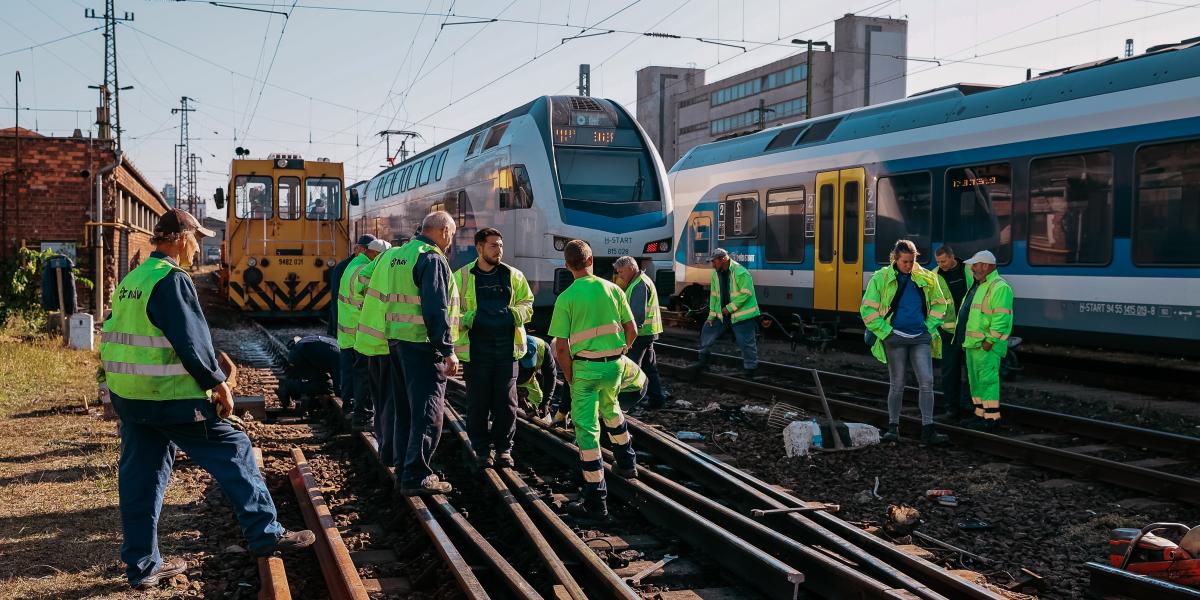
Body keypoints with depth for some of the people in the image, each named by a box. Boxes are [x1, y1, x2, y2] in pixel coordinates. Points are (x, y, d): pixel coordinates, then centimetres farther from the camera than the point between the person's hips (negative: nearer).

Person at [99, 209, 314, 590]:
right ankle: (265, 534, 5)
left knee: (141, 477, 12)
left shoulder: (131, 280, 14)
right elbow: (191, 342, -19)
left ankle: (142, 566, 18)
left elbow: (119, 335, 19)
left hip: (126, 395, 9)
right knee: (233, 451, 1)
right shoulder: (171, 280, -14)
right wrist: (218, 383, -9)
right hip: (169, 397, -9)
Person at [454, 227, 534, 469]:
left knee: (506, 401, 5)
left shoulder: (513, 275, 9)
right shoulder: (461, 277, 2)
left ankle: (504, 447, 18)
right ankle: (482, 448, 17)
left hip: (506, 348, 2)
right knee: (478, 402, 3)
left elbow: (527, 304, 14)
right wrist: (470, 319, -18)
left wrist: (513, 315, -7)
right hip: (475, 348, -2)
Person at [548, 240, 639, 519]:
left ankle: (595, 500, 0)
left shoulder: (565, 298, -8)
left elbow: (561, 347, -9)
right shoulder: (612, 289, 2)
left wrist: (570, 378, 2)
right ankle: (626, 461, 46)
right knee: (610, 408, 33)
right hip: (615, 364, 4)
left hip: (586, 367, -4)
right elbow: (632, 331, 5)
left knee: (587, 429, 0)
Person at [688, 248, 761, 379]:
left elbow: (746, 293, -21)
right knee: (707, 330, 11)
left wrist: (730, 308, -19)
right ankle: (703, 361, 23)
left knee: (747, 344, -4)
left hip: (742, 315, -7)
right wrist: (711, 315, 4)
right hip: (722, 315, 7)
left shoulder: (740, 272, -19)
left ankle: (751, 372, 7)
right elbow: (714, 295, 9)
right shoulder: (716, 273, 5)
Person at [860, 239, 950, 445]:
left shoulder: (926, 278, 6)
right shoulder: (881, 278, -1)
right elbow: (867, 309, -1)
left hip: (921, 338, 2)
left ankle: (927, 430, -3)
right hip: (896, 338, -2)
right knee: (897, 384, 3)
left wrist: (930, 327, 6)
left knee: (927, 382, -6)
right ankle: (893, 427, 16)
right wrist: (884, 332, -7)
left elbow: (939, 304, 18)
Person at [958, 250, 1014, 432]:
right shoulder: (978, 286, 18)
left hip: (986, 344, -10)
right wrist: (965, 340, 20)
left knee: (987, 379, -8)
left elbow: (1001, 318, -21)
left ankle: (992, 417, -4)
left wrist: (989, 341, -22)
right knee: (975, 380, 15)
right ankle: (980, 414, 23)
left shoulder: (999, 288, -14)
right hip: (972, 342, 10)